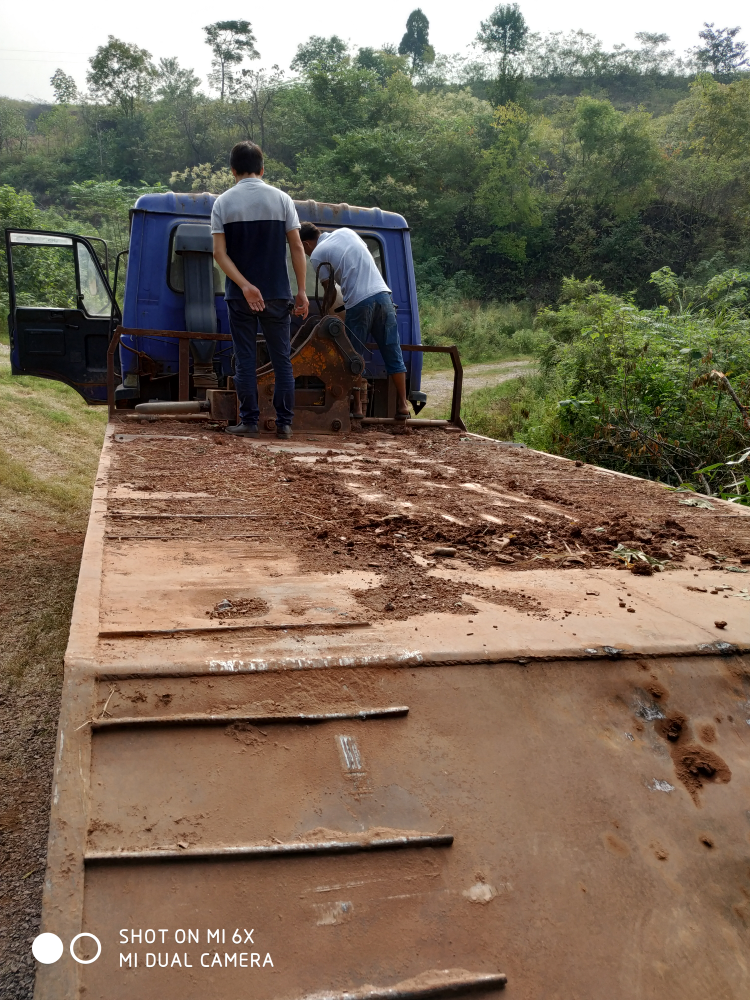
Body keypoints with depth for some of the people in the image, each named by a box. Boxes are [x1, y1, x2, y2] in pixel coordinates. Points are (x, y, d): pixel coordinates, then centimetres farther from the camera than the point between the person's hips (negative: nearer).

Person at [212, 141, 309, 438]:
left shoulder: (223, 202, 2)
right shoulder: (281, 199, 2)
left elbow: (220, 253, -8)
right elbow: (297, 248, -1)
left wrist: (245, 286, -13)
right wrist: (301, 291, 2)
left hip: (239, 295, 0)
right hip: (277, 293, 0)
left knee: (245, 360, 5)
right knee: (281, 359, 7)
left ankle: (249, 422, 6)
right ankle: (284, 423, 7)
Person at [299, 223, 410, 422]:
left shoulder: (317, 254, 4)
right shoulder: (346, 232, 20)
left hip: (358, 303, -5)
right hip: (383, 294, 5)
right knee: (393, 355, 7)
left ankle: (357, 407, 8)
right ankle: (402, 405, 8)